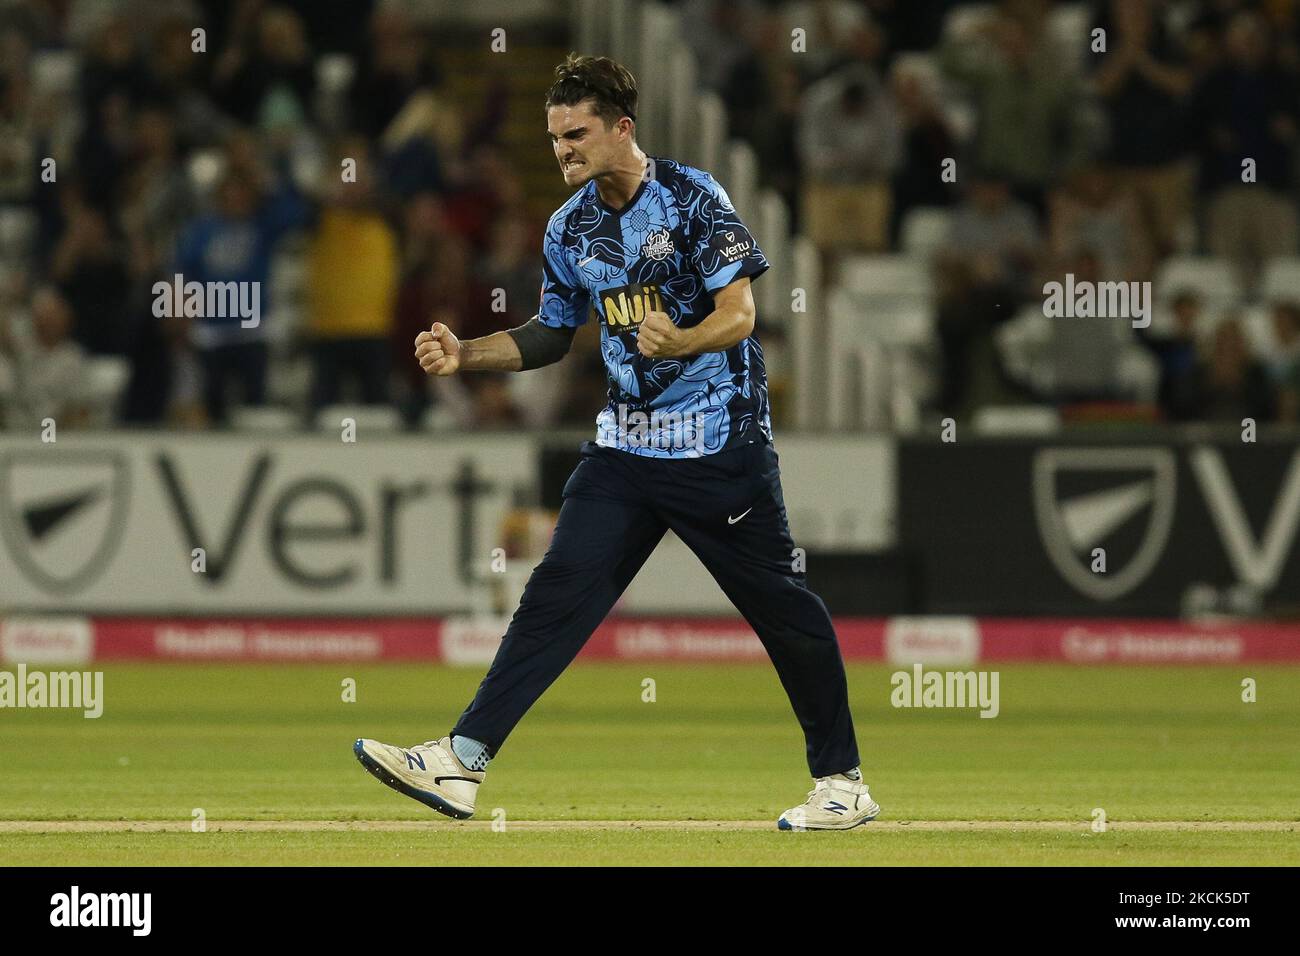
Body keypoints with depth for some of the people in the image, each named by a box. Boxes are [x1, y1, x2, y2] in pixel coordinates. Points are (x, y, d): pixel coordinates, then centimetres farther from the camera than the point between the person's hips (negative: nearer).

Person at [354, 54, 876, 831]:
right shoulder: (570, 229, 7)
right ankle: (461, 763, -12)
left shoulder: (693, 198, -11)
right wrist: (468, 354, 6)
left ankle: (844, 782, 14)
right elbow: (552, 334, 20)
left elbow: (738, 313, -17)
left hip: (722, 444, -5)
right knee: (559, 592, -5)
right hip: (627, 441, 5)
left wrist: (679, 342, -37)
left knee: (783, 607, 1)